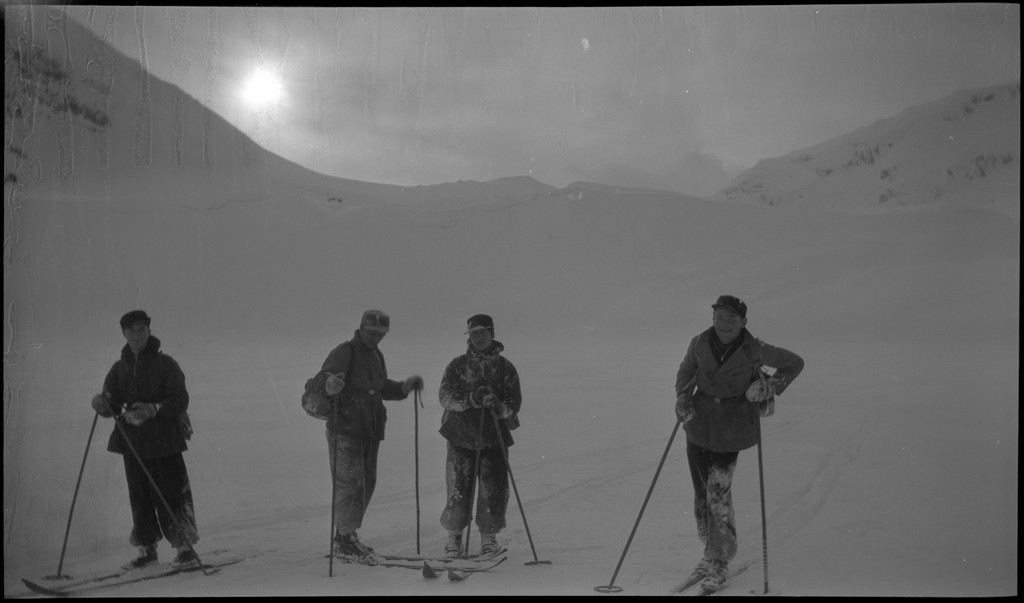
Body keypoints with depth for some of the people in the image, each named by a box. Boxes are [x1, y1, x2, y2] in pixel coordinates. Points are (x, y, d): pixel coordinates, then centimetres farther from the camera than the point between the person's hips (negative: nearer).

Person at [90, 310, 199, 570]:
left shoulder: (165, 364, -2)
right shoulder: (119, 368, 12)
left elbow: (180, 400, -9)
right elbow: (113, 406, 8)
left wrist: (154, 409, -25)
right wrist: (102, 404, -16)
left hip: (165, 441, -4)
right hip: (132, 442, 4)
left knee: (171, 495, -6)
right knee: (139, 498, 8)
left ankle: (185, 548, 2)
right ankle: (147, 549, 19)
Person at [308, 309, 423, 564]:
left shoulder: (376, 356, 14)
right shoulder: (344, 353, -13)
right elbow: (318, 383, -26)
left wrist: (405, 386, 12)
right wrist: (329, 384, -48)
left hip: (370, 431, 9)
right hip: (345, 430, -9)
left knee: (367, 483, 14)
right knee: (351, 484, -10)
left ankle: (345, 536, 27)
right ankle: (345, 543, -2)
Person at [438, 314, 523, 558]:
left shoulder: (505, 368, 7)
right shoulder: (458, 365, 7)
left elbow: (514, 402, 1)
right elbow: (446, 396, -5)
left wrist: (498, 406, -21)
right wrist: (472, 398, -21)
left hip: (494, 438, 0)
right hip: (461, 436, 0)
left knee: (493, 491, -1)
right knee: (458, 489, 1)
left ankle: (489, 537, 15)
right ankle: (454, 536, 19)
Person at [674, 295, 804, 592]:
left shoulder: (754, 350, -10)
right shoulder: (699, 343, -3)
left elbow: (794, 363, 4)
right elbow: (685, 370, 15)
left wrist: (771, 387, -6)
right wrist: (682, 396, -1)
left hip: (732, 427, -4)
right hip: (699, 422, 4)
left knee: (718, 492, -10)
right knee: (702, 491, 10)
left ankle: (719, 563, 2)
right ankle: (711, 551, 30)